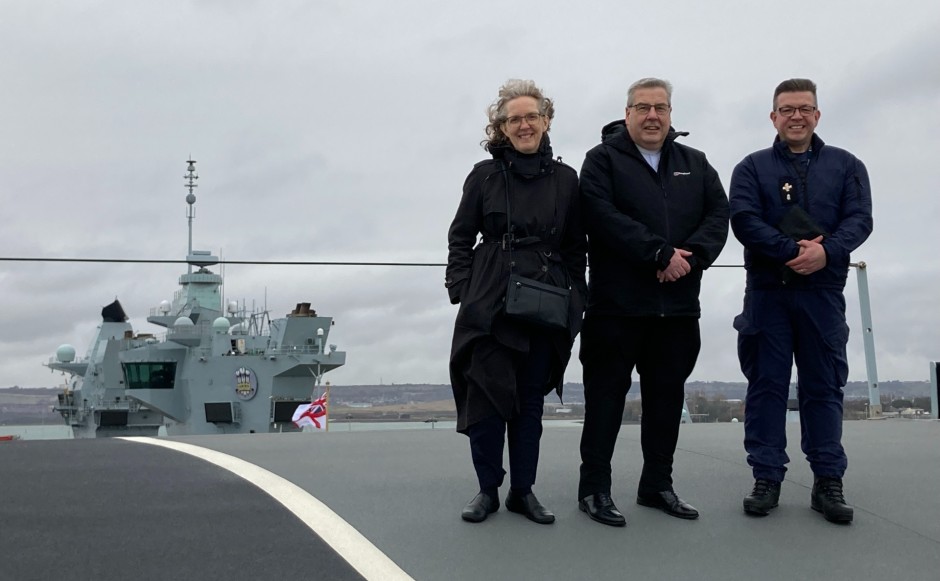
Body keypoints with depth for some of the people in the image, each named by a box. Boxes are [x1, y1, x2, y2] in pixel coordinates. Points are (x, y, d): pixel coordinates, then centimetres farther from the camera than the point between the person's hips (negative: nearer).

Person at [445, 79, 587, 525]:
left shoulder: (565, 179, 8)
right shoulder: (484, 175, 4)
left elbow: (576, 248, 12)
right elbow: (460, 238, 7)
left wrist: (575, 296, 5)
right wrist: (462, 290, -3)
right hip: (489, 305, -1)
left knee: (531, 400, 9)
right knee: (487, 396, -1)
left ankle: (522, 490, 21)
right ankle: (488, 489, 15)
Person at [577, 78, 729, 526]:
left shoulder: (695, 164, 16)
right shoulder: (603, 160, 1)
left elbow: (719, 214, 5)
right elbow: (603, 216, -14)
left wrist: (691, 255, -14)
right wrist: (661, 253, -18)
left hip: (678, 304, 5)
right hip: (617, 302, -5)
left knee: (667, 394, 12)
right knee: (606, 393, 0)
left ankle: (657, 485, 24)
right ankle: (594, 488, 8)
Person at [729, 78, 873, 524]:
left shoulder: (846, 166, 12)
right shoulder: (752, 167, 8)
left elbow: (859, 219, -1)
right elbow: (743, 219, -7)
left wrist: (827, 251, -20)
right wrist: (792, 250, -19)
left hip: (823, 292, 1)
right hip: (767, 292, -1)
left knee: (824, 386, 4)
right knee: (766, 384, 2)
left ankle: (828, 482, 12)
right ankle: (767, 478, 9)